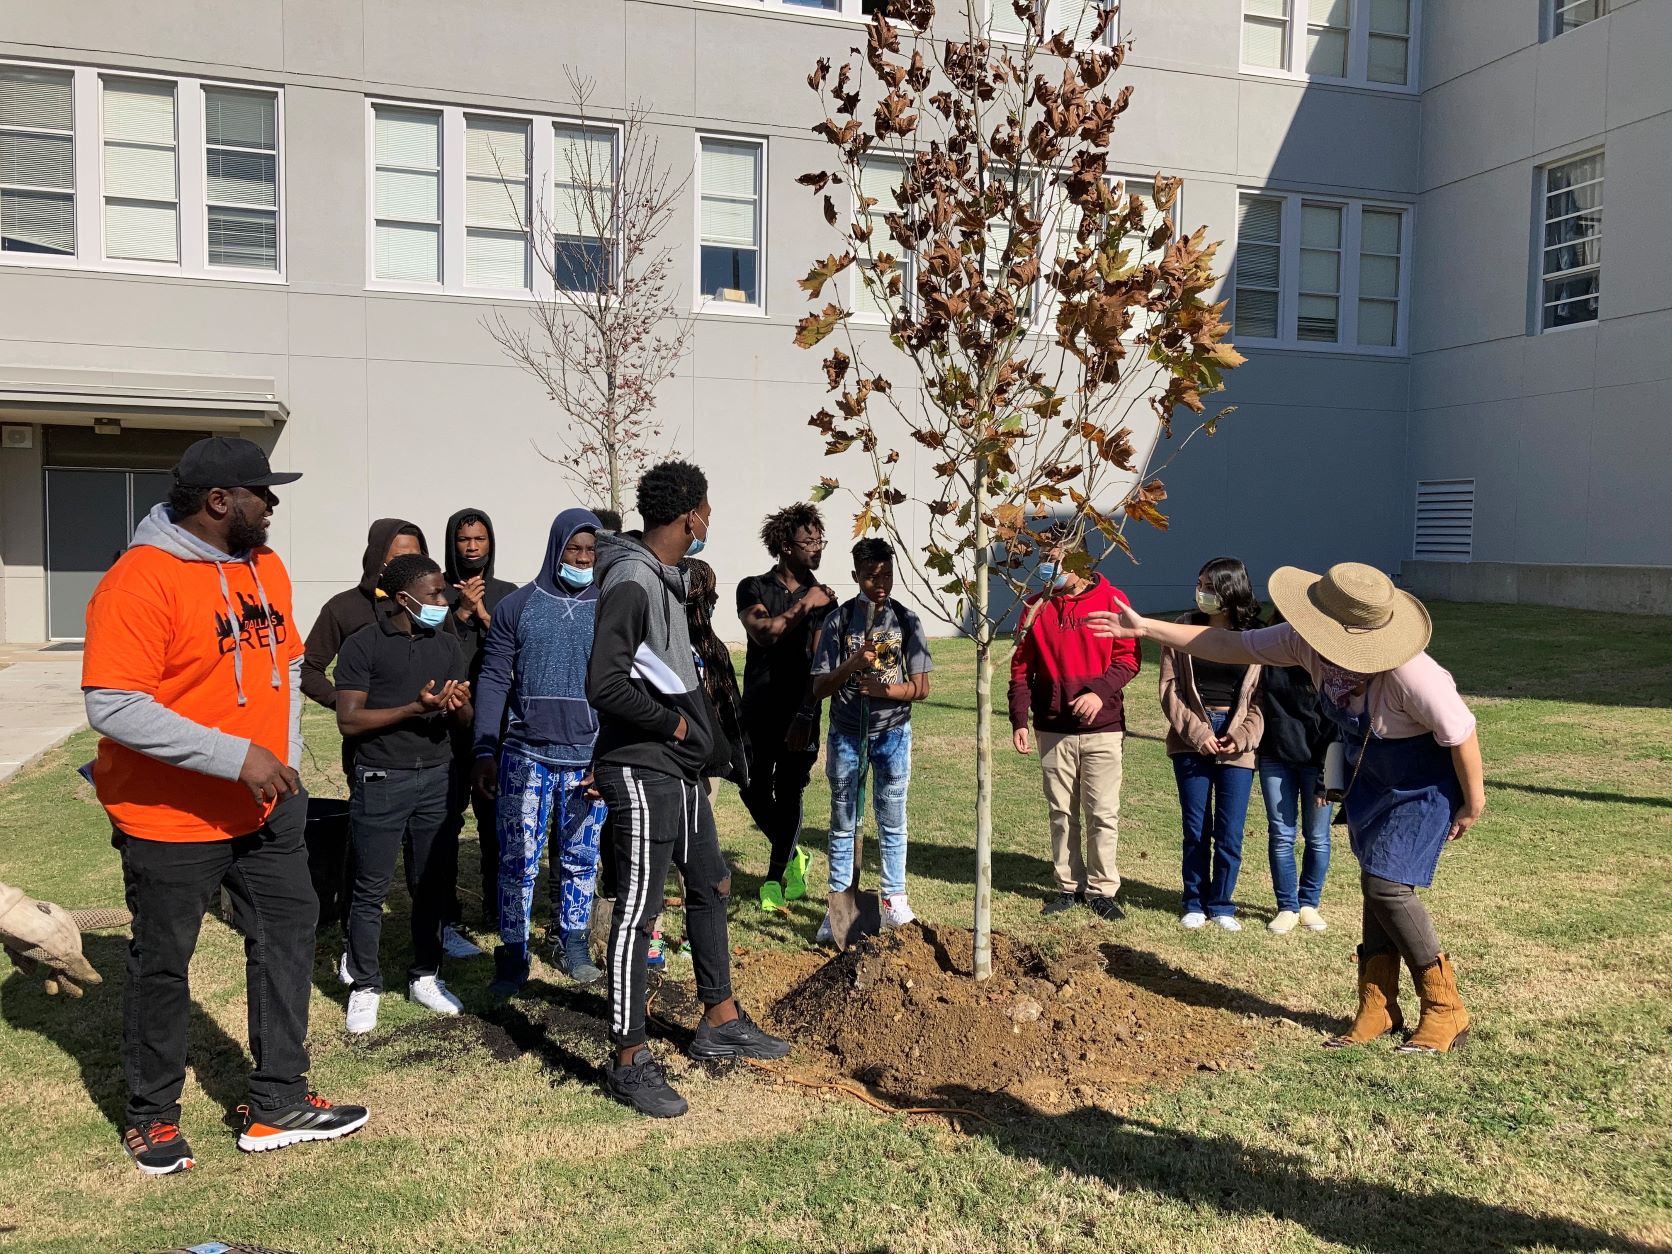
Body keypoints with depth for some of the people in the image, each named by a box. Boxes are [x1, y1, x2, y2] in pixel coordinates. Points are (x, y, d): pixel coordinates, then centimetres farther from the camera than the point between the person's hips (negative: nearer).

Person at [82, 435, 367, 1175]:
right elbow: (114, 707, -25)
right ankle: (151, 1117, 30)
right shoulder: (140, 580, -20)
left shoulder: (265, 567, 4)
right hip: (170, 818, -7)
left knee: (288, 933, 11)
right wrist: (236, 756, -27)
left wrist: (285, 759, 4)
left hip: (265, 808, 7)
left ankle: (278, 1104, 25)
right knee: (162, 965, 10)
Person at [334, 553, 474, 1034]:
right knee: (371, 889, 3)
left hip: (437, 778, 4)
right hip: (380, 781, -4)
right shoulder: (363, 645, -6)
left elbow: (465, 718, 10)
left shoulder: (448, 644, 9)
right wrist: (414, 708, -20)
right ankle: (365, 987, 16)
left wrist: (459, 706, -14)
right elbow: (349, 720, -12)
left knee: (434, 884, 9)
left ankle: (425, 976, 24)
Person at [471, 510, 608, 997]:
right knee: (518, 861, 0)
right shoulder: (518, 606, 2)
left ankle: (574, 946, 24)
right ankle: (513, 957, 11)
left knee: (580, 860, 9)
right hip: (526, 755, -1)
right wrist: (485, 751, -2)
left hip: (588, 758, 1)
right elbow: (494, 680, 3)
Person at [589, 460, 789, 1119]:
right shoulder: (630, 582, -19)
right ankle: (628, 1061, 7)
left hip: (680, 769, 10)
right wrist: (670, 723, -15)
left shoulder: (665, 577, 12)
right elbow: (604, 683, -29)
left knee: (711, 886, 18)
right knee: (639, 912, -3)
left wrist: (696, 739, 11)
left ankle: (721, 1021, 33)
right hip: (641, 771, -10)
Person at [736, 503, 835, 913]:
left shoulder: (824, 598, 2)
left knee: (789, 794, 2)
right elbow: (765, 633, -17)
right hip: (758, 709, 0)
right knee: (754, 791, 4)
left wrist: (805, 715, -13)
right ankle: (792, 856, 28)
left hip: (800, 713, 0)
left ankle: (776, 876, 16)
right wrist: (803, 605, -17)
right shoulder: (753, 588, 1)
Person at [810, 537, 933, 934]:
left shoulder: (906, 620, -4)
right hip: (846, 733, 0)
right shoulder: (838, 620, -7)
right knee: (843, 822, 8)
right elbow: (819, 689, -9)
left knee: (891, 819, 9)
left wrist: (884, 689, -22)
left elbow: (921, 687, -4)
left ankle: (894, 898, 21)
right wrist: (851, 665, -26)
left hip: (892, 732, 1)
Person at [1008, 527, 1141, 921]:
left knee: (1103, 814, 1)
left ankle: (1102, 888, 12)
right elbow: (1021, 667, 8)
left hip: (1102, 728, -3)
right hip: (1053, 730, 3)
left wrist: (1101, 691, -21)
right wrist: (1019, 720, 1)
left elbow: (1128, 658, -4)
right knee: (1061, 813, 9)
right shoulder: (1036, 605, 6)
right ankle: (1069, 885, 21)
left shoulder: (1111, 600, -3)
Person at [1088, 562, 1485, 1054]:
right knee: (1376, 883, 8)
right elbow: (1232, 646, -10)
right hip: (1370, 777, 7)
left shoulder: (1409, 672, -37)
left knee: (1387, 884, -14)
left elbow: (1461, 732, -25)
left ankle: (1445, 1011, 2)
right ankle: (1377, 1007, 17)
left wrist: (1472, 805, -12)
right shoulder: (1306, 642, -19)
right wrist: (1146, 628, -12)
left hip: (1425, 782, -7)